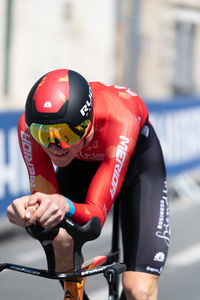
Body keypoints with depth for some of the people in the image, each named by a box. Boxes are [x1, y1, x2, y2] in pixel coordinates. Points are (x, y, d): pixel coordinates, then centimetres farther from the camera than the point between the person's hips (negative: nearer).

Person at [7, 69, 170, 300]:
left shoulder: (119, 122, -42)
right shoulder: (30, 125, -33)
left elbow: (96, 213, -43)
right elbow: (45, 195, -31)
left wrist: (67, 207, -65)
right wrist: (27, 207, -54)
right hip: (81, 162, 3)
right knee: (60, 242, -23)